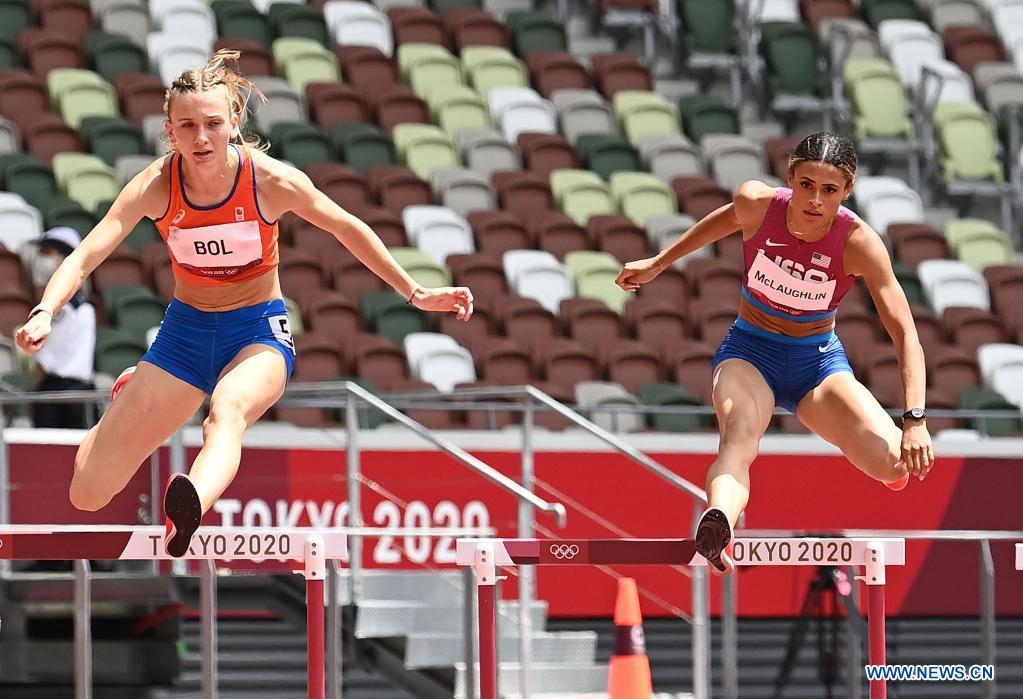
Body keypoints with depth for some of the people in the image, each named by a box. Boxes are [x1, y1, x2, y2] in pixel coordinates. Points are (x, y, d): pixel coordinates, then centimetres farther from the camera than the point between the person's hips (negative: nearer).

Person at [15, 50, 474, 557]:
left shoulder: (271, 181, -18)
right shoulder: (157, 186, -17)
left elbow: (349, 230, -1)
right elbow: (86, 254, -26)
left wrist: (415, 294, 5)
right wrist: (44, 313, -45)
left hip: (259, 330, -2)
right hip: (185, 330, 2)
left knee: (228, 408, -40)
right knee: (88, 494, 1)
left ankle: (189, 509, -73)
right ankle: (127, 406, 39)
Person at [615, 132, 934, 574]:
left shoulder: (859, 243, -22)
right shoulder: (757, 203, -17)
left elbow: (906, 336, -25)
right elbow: (727, 219, 10)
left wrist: (915, 419, -37)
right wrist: (658, 264, 20)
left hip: (819, 362, 0)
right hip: (749, 352, 0)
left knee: (894, 464, -20)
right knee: (739, 437, -35)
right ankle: (718, 527, -69)